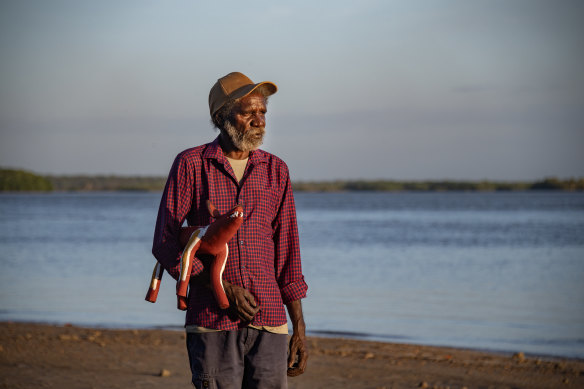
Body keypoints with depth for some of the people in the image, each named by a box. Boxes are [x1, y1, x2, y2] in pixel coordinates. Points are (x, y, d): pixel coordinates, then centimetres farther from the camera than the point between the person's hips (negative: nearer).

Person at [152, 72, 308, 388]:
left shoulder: (275, 170, 11)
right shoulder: (191, 164, 3)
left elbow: (287, 255, 13)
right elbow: (166, 244, -1)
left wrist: (299, 326, 8)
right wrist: (223, 289, -11)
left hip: (269, 325, 2)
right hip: (212, 323, -2)